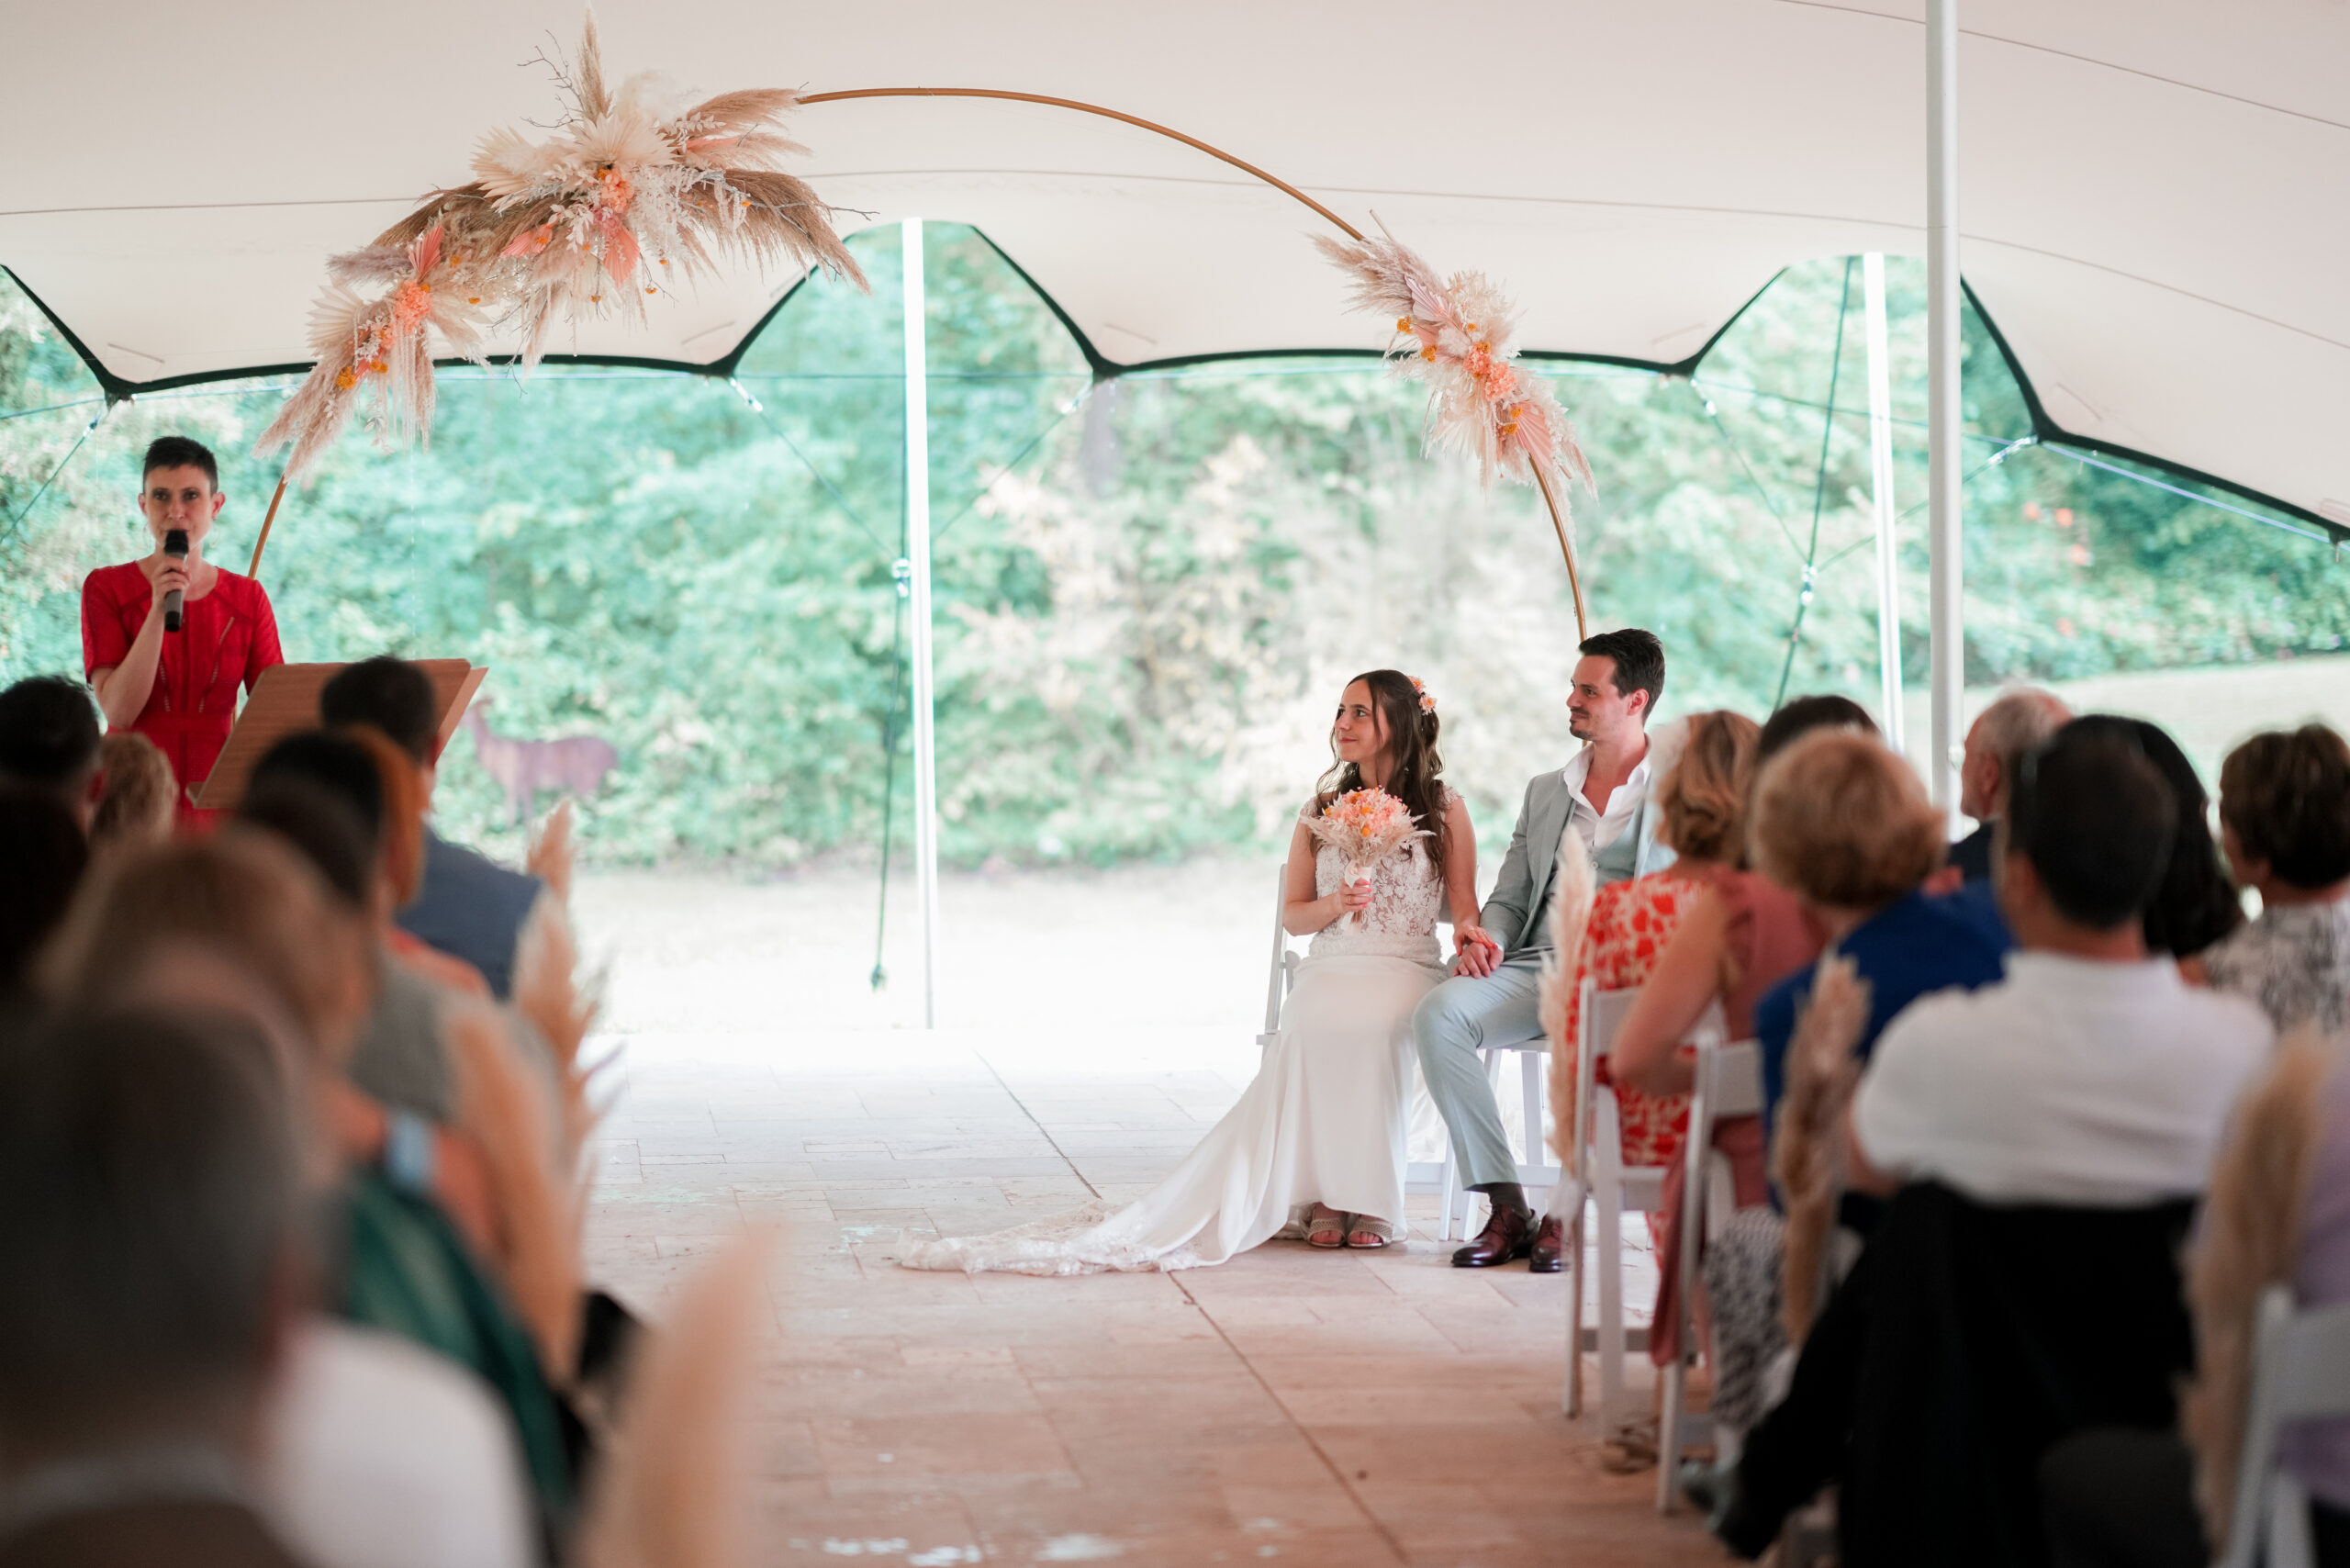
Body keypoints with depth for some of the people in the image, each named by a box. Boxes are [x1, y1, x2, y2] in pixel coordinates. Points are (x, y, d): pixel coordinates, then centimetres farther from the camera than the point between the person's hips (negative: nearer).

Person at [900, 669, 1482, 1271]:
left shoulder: (1445, 809, 10)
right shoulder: (1320, 810, 18)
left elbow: (1464, 906, 8)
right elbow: (1292, 915, 18)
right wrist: (1335, 904, -4)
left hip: (1406, 969, -2)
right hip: (1330, 967, 2)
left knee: (1363, 1027, -38)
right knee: (1310, 1026, -35)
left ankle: (1359, 1198, -29)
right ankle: (1322, 1196, -31)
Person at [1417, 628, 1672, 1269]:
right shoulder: (1544, 791, 24)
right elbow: (1509, 899, 22)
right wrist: (1486, 937, -2)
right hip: (1536, 968, 5)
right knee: (1437, 1013, -25)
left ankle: (1568, 1211, -26)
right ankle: (1507, 1209, -22)